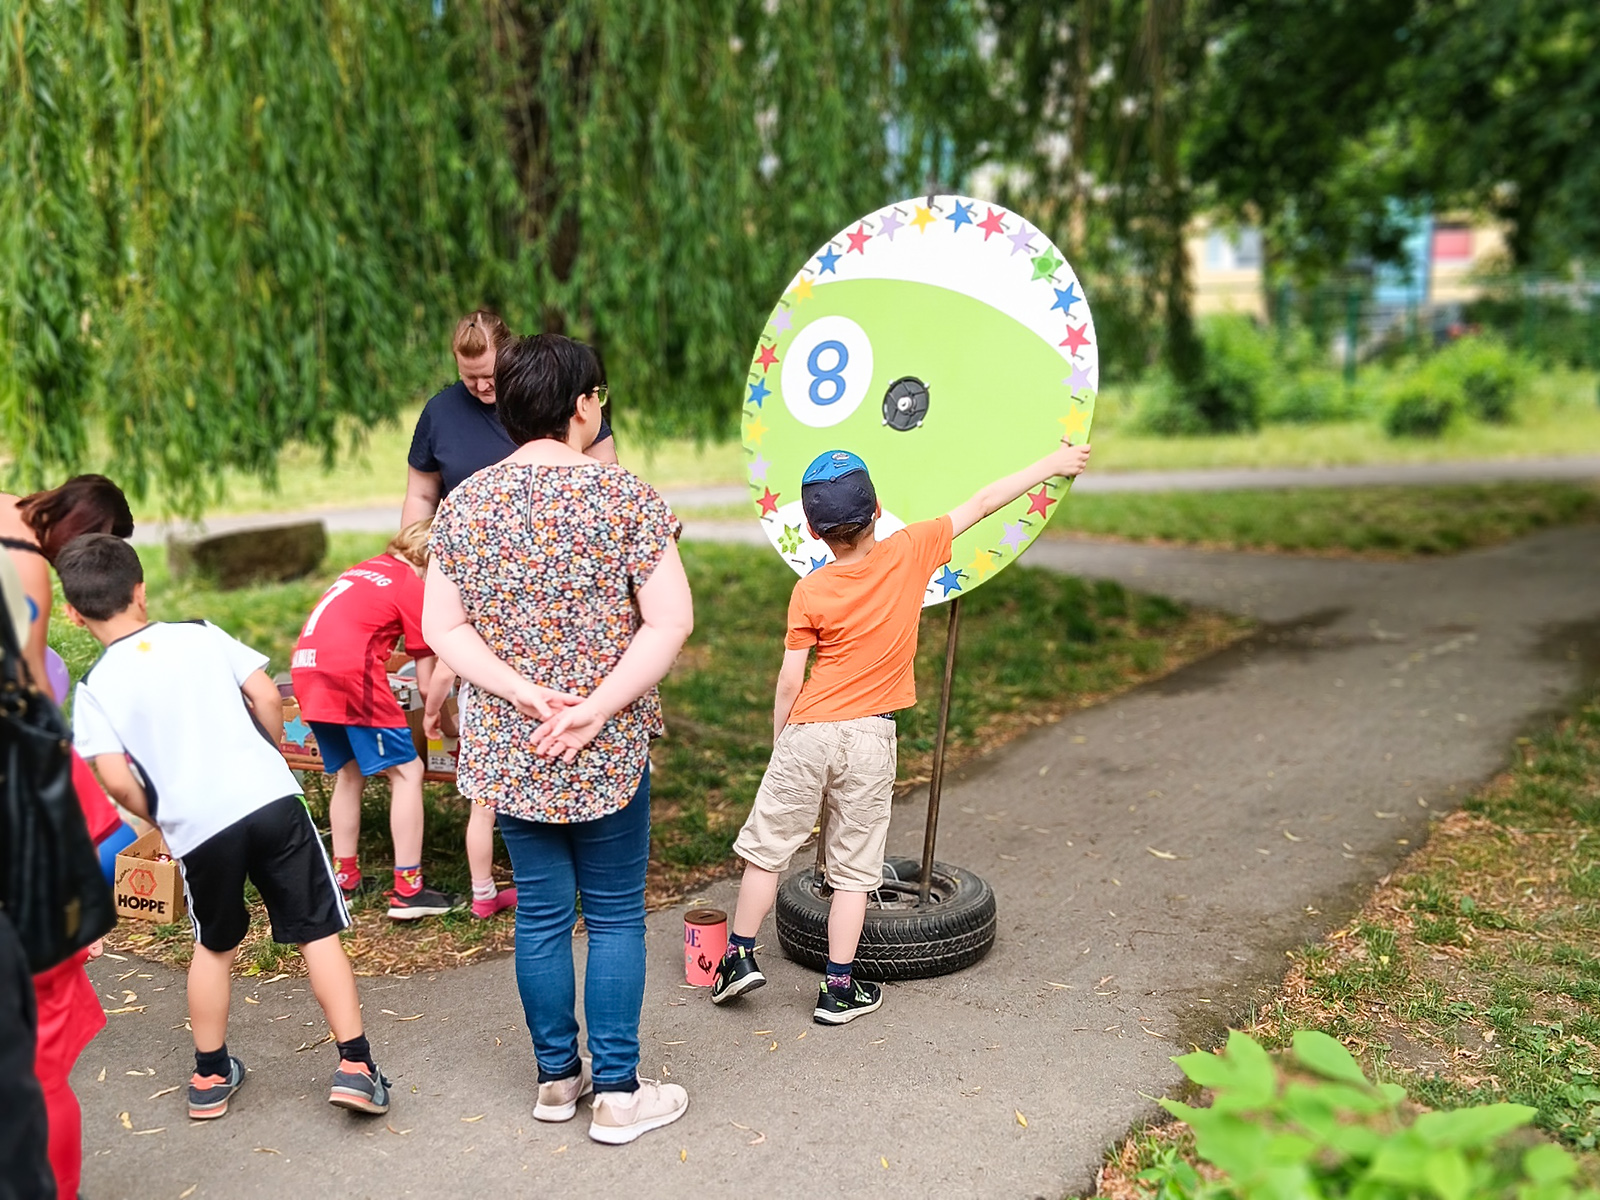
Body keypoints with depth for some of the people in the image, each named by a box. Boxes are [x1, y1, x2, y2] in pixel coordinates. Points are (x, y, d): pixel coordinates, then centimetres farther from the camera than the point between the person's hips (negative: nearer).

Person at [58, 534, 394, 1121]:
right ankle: (354, 1064, 3)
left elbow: (118, 781, -6)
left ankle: (210, 1076, 32)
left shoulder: (95, 688, 3)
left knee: (214, 945, 23)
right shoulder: (200, 634, 6)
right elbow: (267, 698, 1)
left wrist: (159, 816, 13)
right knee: (318, 932, 7)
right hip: (270, 798, 0)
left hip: (197, 828, 1)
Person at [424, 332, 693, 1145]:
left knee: (541, 912, 15)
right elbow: (670, 622, -16)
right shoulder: (624, 494, -10)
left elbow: (442, 628, -1)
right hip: (607, 751, -3)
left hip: (506, 749, 4)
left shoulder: (463, 505, 1)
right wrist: (596, 708, -16)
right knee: (614, 915, 9)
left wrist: (525, 693, -9)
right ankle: (617, 1094, 17)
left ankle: (556, 1077, 28)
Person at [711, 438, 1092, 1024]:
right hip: (871, 739, 1)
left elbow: (790, 682, -6)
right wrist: (1054, 463, 13)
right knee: (854, 870, 9)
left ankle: (741, 954, 21)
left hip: (809, 733, -1)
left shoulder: (810, 591, -9)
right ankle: (839, 988, 15)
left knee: (766, 846, 15)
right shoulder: (911, 551, -7)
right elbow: (982, 504, 3)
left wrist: (779, 742, 9)